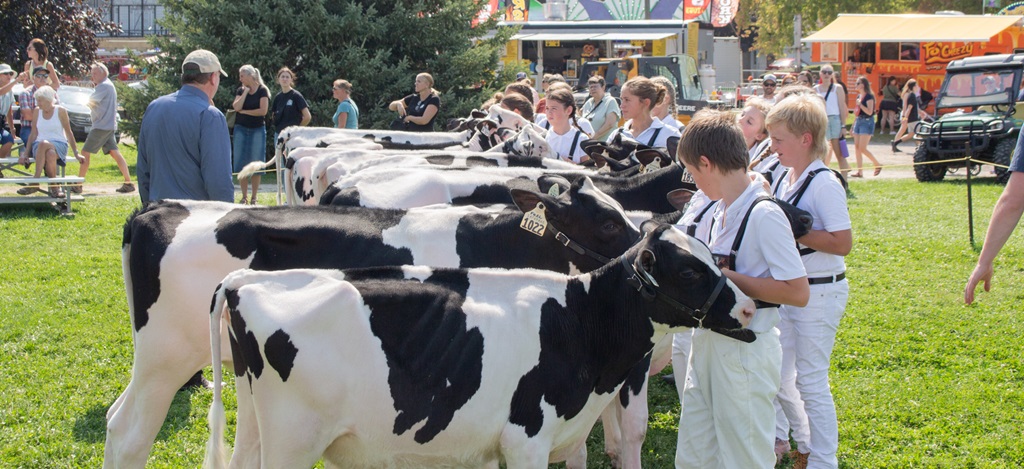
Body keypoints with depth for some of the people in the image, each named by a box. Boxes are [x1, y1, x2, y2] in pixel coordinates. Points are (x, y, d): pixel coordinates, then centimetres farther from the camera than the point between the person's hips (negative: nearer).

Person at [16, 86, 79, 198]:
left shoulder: (60, 111, 3)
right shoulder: (37, 111, 12)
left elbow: (69, 133, 7)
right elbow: (33, 134, 12)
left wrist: (76, 154, 5)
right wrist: (26, 153, 2)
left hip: (59, 144, -2)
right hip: (40, 145, 2)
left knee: (43, 144, -40)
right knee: (50, 154, -39)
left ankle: (35, 183, -33)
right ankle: (54, 187, -31)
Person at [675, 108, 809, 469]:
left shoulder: (765, 215, -17)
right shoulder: (714, 215, 8)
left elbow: (798, 292, -22)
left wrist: (727, 277, -20)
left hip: (745, 352, -9)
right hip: (707, 343, 9)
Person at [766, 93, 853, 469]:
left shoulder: (824, 184, -17)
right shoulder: (783, 178, 8)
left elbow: (842, 243, -23)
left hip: (820, 292, -9)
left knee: (810, 380, -2)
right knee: (778, 375, 14)